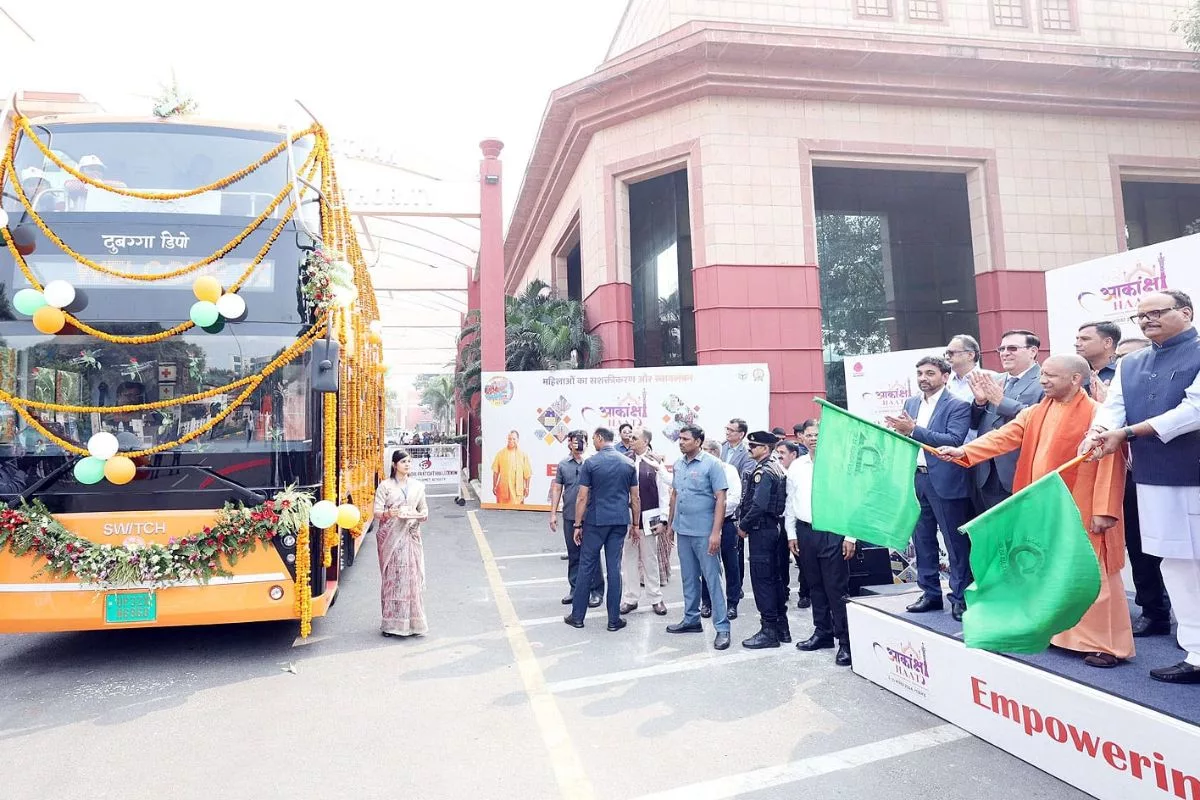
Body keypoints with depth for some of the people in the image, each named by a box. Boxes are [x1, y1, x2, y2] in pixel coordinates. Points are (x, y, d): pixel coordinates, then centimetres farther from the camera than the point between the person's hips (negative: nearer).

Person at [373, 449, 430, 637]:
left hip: (411, 536, 3)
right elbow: (377, 511, -4)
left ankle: (412, 621, 8)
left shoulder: (417, 486, 10)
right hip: (390, 537, -2)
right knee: (392, 577, -2)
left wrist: (414, 514, -10)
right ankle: (391, 623, 6)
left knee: (413, 577, 0)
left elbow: (425, 513, 12)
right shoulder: (385, 486, 2)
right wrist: (389, 513, -25)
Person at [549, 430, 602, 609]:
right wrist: (553, 513, 7)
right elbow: (557, 489, 9)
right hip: (569, 517, 4)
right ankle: (575, 589, 25)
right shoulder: (563, 465, 6)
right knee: (573, 555, 13)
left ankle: (596, 592, 12)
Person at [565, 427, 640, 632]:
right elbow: (635, 498, 6)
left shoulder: (590, 463, -7)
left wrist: (578, 525, 0)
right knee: (614, 568, 6)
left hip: (595, 521, -3)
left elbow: (582, 497, -7)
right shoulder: (628, 463, 4)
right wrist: (635, 524, 14)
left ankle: (577, 616, 14)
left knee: (586, 567, 6)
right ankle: (614, 619, 10)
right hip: (620, 521, 3)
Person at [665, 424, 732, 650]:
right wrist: (670, 522, 16)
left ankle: (722, 628, 5)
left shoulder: (712, 464, -11)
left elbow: (720, 499, -13)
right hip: (683, 530, 6)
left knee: (712, 578, -2)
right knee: (688, 578, 16)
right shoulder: (678, 465, 8)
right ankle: (691, 620, 28)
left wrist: (715, 532, -19)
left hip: (704, 532, -6)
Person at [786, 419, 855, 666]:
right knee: (816, 586, 14)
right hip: (805, 532, 5)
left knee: (837, 588, -2)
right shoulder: (796, 467, 9)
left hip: (832, 532, -4)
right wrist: (791, 533, 10)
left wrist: (850, 536, -8)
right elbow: (790, 502, 13)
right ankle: (822, 632, 27)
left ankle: (845, 641, 6)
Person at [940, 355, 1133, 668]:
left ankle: (1108, 644, 13)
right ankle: (1060, 632, 28)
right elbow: (1005, 436, 1)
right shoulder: (1036, 412, 9)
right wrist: (964, 451, -12)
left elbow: (1110, 464, -14)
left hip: (1079, 512, -6)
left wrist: (1103, 511, -17)